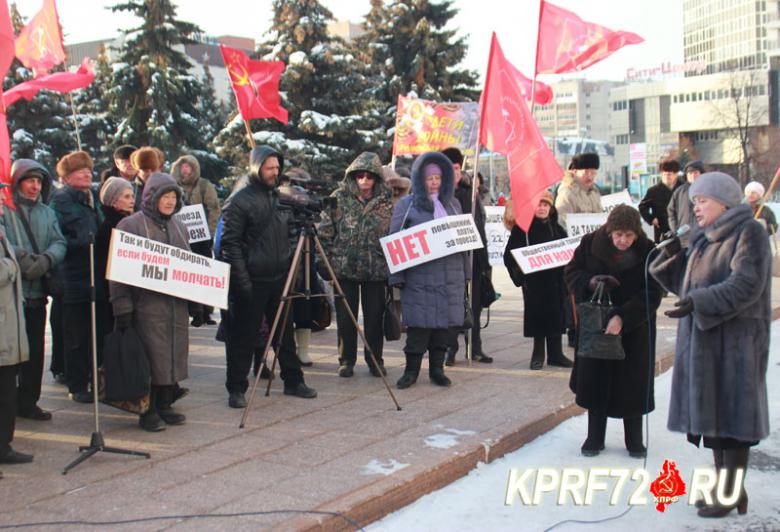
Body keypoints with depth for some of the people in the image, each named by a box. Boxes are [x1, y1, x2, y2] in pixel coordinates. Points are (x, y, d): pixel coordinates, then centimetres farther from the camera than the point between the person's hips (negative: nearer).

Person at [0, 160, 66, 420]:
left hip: (37, 292, 5)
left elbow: (59, 243, 2)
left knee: (35, 350, 10)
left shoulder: (47, 213, 14)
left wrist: (46, 259, -18)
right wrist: (24, 259, -26)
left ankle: (27, 402, 21)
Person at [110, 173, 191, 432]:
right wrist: (122, 308, -13)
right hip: (147, 303, -6)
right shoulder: (131, 225, -5)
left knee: (174, 354, 8)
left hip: (177, 303, 6)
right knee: (151, 356, -4)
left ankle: (165, 405, 20)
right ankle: (148, 411, 6)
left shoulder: (178, 226, 16)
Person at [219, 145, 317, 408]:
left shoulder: (279, 197, 12)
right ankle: (236, 388, 11)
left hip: (279, 278, 7)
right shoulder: (240, 201, -9)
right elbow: (230, 243, -12)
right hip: (252, 281, -6)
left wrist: (292, 267, 15)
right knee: (244, 337, 1)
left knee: (285, 332, 14)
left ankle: (293, 381, 25)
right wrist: (241, 278, -17)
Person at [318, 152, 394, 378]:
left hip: (376, 269, 1)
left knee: (375, 317, 6)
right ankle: (346, 360, 18)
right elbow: (324, 232, 1)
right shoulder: (338, 199, 0)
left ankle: (375, 360, 20)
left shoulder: (386, 202, 4)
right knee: (345, 317, 6)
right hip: (344, 268, -1)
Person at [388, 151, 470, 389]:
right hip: (419, 276, -4)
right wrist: (397, 277, -6)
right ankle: (412, 369, 6)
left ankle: (437, 369, 15)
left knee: (445, 322, 4)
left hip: (450, 276, 4)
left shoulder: (453, 204, 15)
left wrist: (465, 271, 14)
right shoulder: (406, 205, 4)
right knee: (419, 323, -5)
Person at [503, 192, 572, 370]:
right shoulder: (522, 227, -3)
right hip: (533, 280, -4)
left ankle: (556, 354, 14)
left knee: (556, 315, 6)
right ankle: (538, 353, 11)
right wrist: (519, 275, -14)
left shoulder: (556, 228, 12)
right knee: (537, 315, 0)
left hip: (555, 279, 4)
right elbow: (510, 254, -5)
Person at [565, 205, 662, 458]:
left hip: (634, 328, -1)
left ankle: (634, 439, 23)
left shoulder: (647, 253, -16)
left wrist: (622, 318, -31)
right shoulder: (591, 243, -11)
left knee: (633, 384, 6)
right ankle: (594, 437, 22)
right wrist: (590, 282, -22)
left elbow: (652, 295, -19)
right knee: (595, 379, 8)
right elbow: (571, 272, 0)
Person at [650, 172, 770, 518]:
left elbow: (746, 285, -21)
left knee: (731, 411, -4)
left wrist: (698, 302, -29)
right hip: (702, 337, 8)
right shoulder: (704, 239, 14)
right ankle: (722, 482, 20)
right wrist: (672, 255, -4)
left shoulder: (749, 233, -9)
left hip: (734, 338, -8)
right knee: (711, 410, 11)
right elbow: (682, 282, 13)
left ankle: (734, 492, 4)